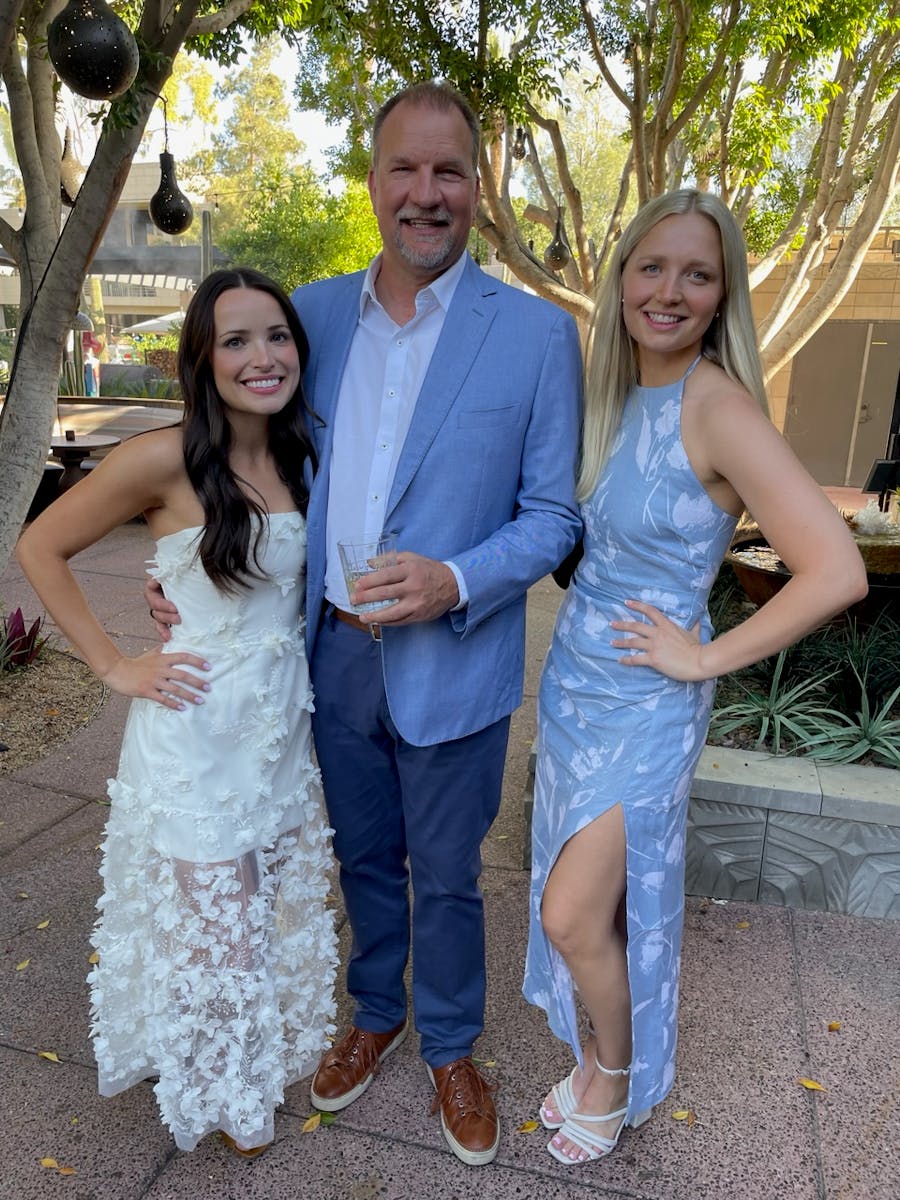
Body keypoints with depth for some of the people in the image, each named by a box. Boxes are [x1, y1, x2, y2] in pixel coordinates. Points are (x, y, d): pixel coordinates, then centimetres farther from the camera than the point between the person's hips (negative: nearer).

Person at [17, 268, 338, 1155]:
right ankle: (223, 1092, 40)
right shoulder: (165, 460, -17)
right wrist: (115, 667, -9)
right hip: (198, 728, -5)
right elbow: (39, 549, -8)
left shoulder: (303, 459, 1)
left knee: (280, 908, 21)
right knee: (215, 925, 10)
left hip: (285, 720, 6)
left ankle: (272, 1050, 50)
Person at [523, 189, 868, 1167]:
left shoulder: (717, 405, -21)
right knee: (581, 901, 19)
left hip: (645, 701, -7)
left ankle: (615, 1077, 33)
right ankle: (598, 1055, 44)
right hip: (573, 674, 7)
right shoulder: (613, 392, 3)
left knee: (573, 916, 2)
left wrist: (705, 657, -18)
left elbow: (836, 572, -27)